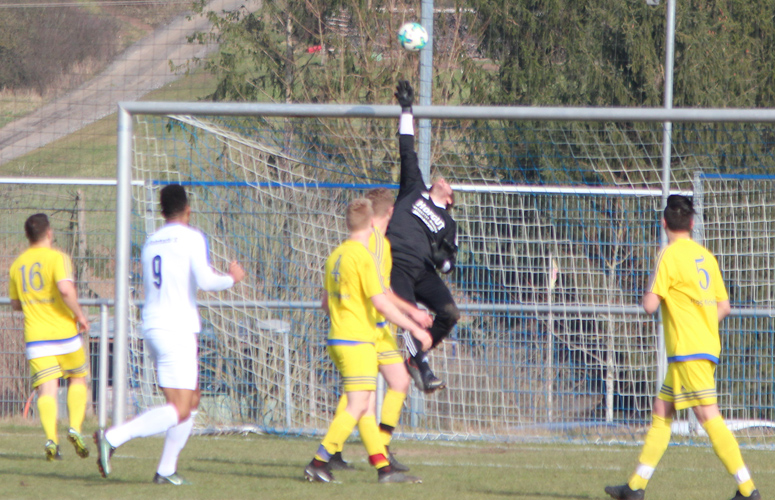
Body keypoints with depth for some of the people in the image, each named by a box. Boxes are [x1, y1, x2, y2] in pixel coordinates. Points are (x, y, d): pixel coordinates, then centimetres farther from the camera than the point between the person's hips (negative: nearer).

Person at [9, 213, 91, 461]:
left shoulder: (17, 265, 11)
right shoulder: (57, 258, -7)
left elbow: (15, 304, 21)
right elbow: (65, 288, -24)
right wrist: (80, 314, -11)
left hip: (35, 337, 3)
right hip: (64, 332, -3)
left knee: (47, 389, -3)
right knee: (78, 379, 17)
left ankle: (51, 438, -23)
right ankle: (75, 428, 1)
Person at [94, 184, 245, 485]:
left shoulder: (150, 243, 15)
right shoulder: (191, 238, -6)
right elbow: (205, 281, -17)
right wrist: (232, 278, 3)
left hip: (152, 326, 8)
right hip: (177, 330, -8)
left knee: (191, 400, 17)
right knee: (179, 410, -10)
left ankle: (166, 469, 11)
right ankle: (113, 438, -24)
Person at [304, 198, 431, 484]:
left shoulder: (336, 255, 13)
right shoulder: (363, 256, -13)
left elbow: (326, 303, 22)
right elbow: (380, 302, -18)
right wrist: (414, 328, -12)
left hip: (339, 339, 9)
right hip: (357, 342, -9)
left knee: (368, 407, 7)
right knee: (358, 406, -10)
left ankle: (384, 469, 4)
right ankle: (319, 463, -13)